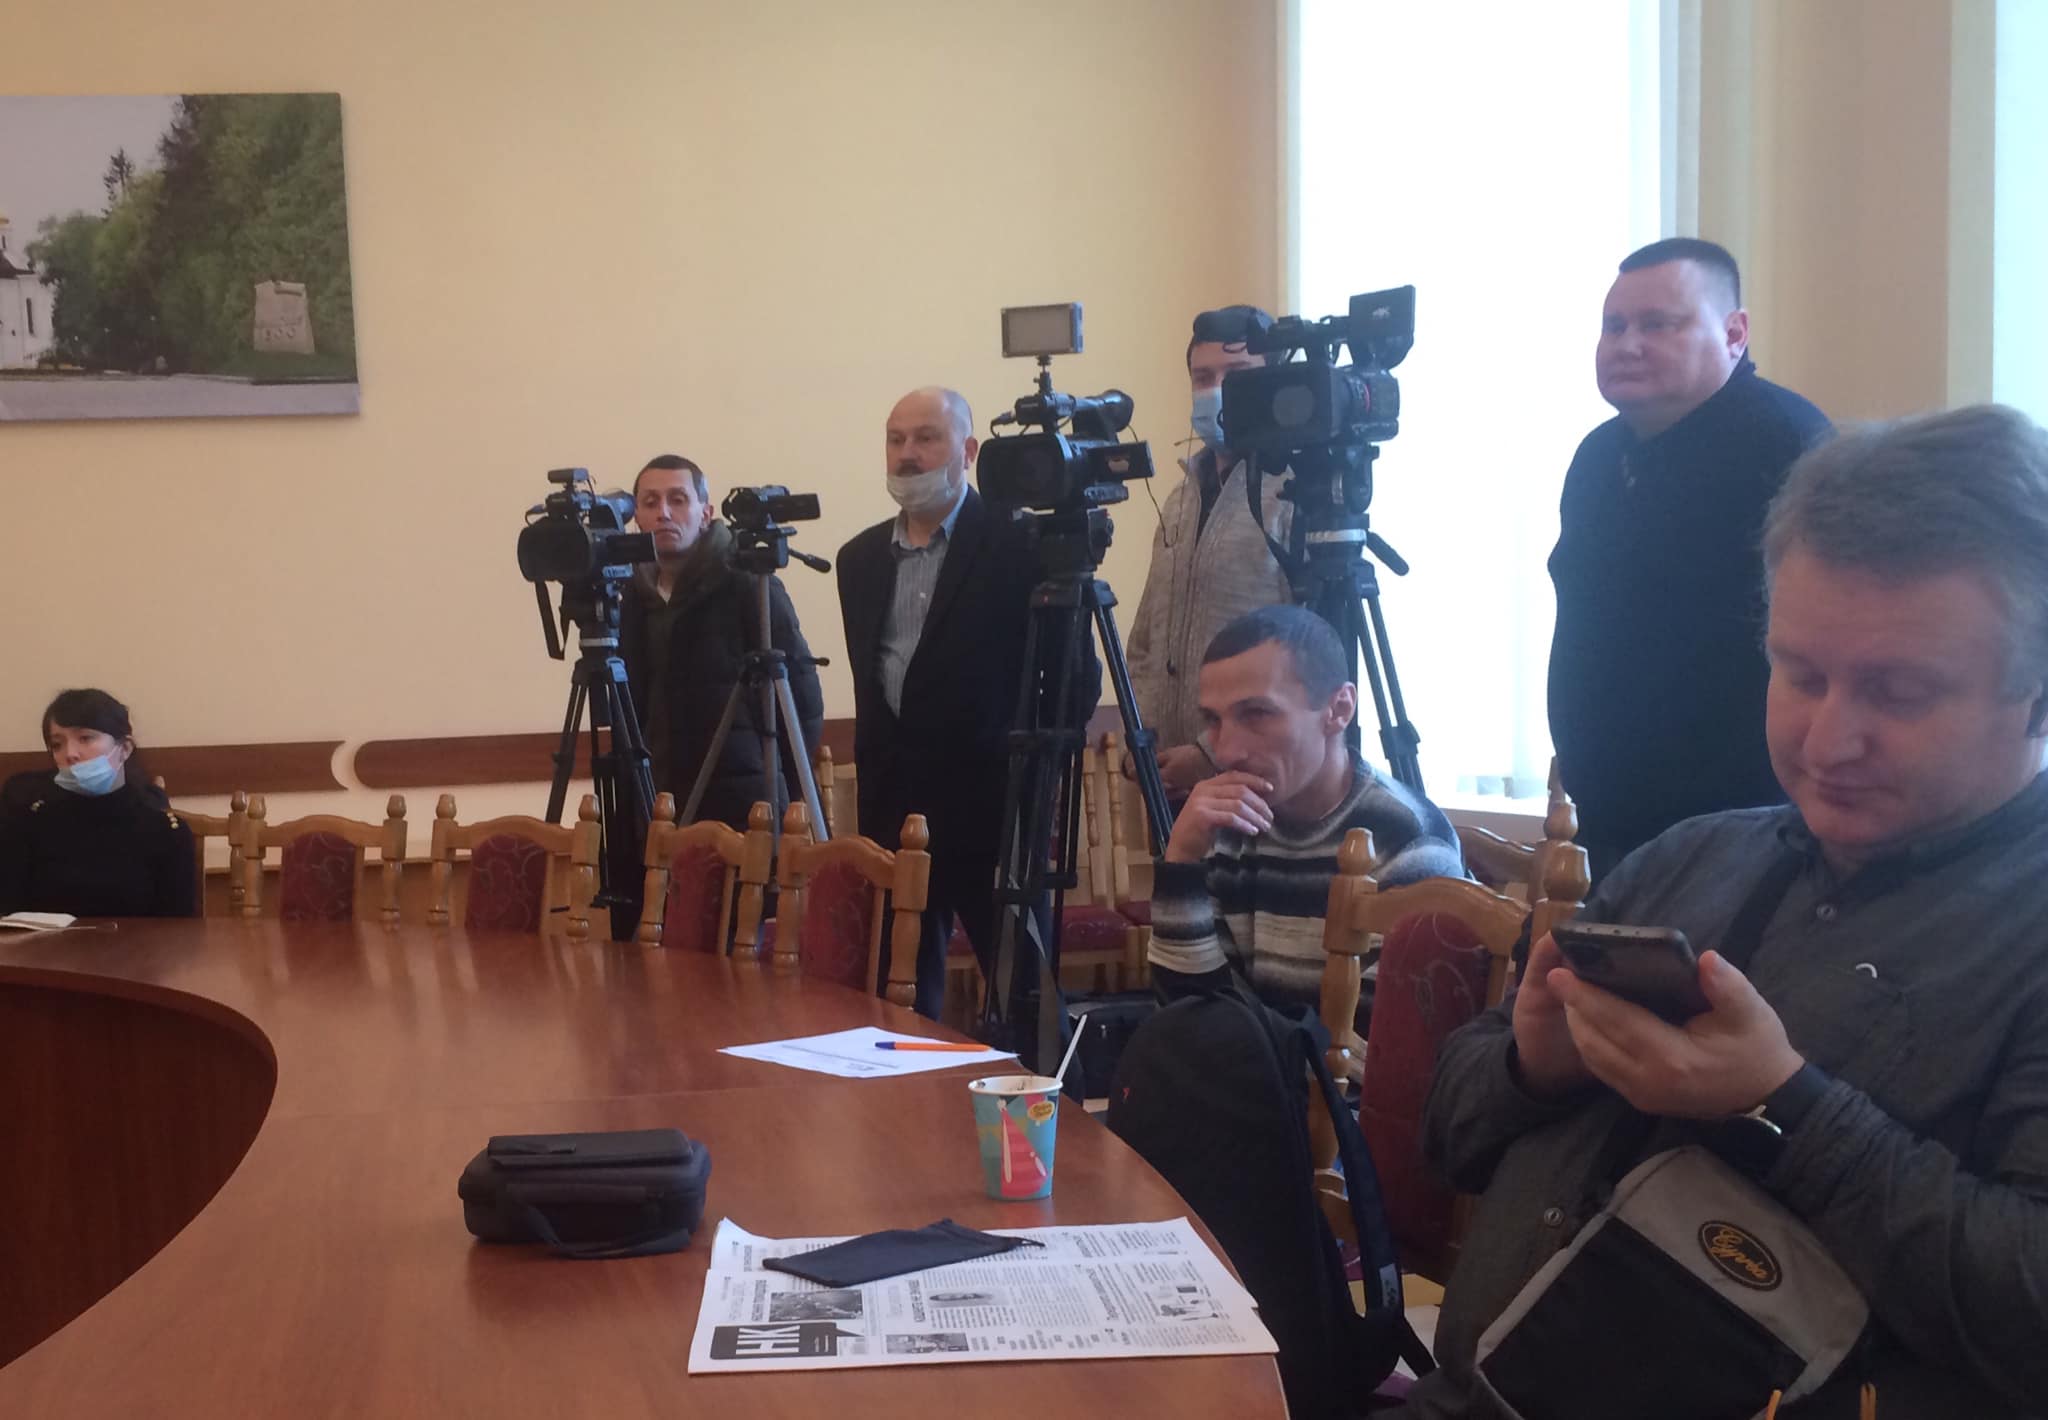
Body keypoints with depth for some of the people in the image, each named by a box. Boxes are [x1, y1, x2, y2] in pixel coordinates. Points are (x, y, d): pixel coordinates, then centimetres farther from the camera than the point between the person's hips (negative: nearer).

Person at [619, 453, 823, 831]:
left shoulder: (747, 584, -5)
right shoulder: (636, 595, 10)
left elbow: (803, 695, -6)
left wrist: (781, 789, -4)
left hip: (744, 803, -5)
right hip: (664, 802, 5)